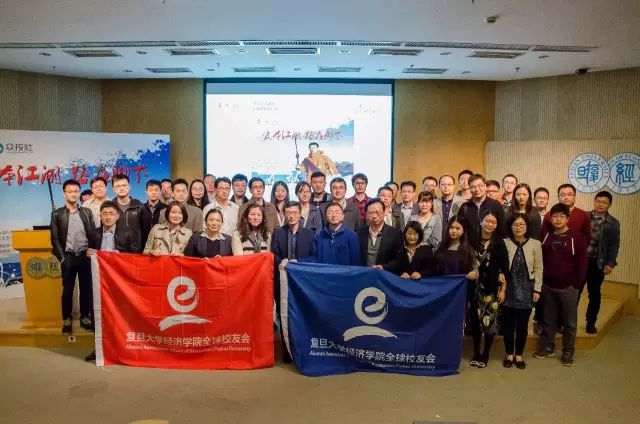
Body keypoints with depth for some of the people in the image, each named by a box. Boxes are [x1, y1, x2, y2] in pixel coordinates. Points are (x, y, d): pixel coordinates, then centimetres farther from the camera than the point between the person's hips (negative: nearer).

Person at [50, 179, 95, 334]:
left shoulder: (87, 212, 7)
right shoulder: (57, 214, 2)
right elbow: (55, 238, 1)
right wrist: (62, 257, -5)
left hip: (85, 255, 1)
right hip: (68, 257, -1)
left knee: (86, 288, 5)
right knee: (67, 289, 4)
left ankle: (85, 317, 17)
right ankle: (67, 319, 15)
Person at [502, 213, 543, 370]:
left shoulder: (535, 244, -2)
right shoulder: (505, 243, -6)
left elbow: (538, 269, 1)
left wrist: (537, 289, -1)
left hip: (526, 290, 1)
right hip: (509, 289, -1)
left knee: (523, 324, 9)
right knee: (508, 323, 7)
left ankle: (519, 355, 25)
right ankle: (509, 354, 24)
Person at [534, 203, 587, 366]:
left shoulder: (576, 237, -7)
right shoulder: (546, 236, 6)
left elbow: (582, 263, -7)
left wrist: (576, 284, -10)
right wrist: (542, 280, 4)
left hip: (568, 287, -4)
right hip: (548, 286, 4)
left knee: (569, 321, 7)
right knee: (548, 319, 14)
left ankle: (568, 351, 20)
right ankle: (547, 347, 27)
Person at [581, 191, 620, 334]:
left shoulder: (613, 223, 1)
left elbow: (614, 245, -1)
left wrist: (610, 263, -8)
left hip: (598, 263, 0)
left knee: (594, 294, 10)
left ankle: (591, 322, 24)